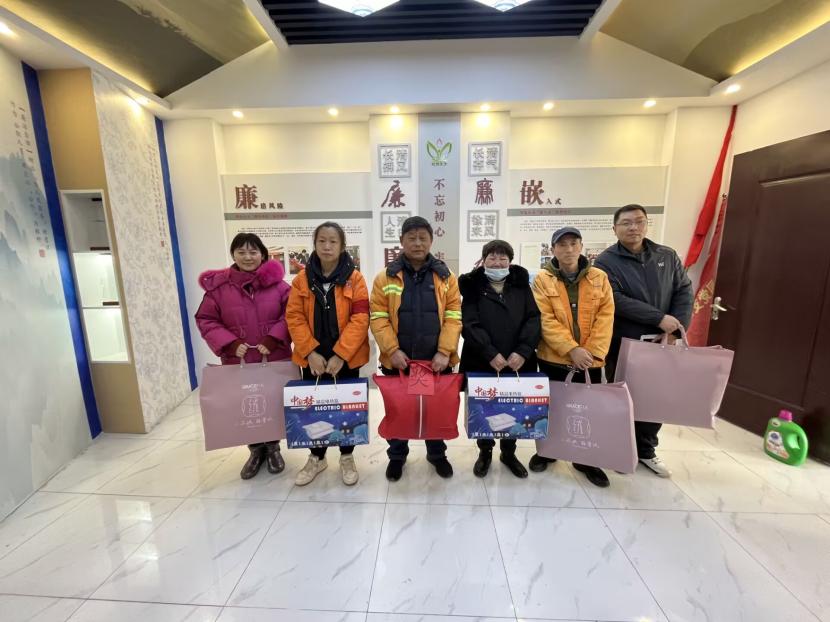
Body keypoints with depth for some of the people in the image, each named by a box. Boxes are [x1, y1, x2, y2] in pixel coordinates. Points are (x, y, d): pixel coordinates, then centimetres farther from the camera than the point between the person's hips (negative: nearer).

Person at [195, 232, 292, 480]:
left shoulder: (277, 283, -5)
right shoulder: (218, 285, -3)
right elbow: (206, 320, 0)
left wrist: (273, 339, -16)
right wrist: (230, 344, -13)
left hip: (275, 359, 0)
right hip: (239, 361, 1)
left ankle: (273, 448, 37)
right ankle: (256, 451, 36)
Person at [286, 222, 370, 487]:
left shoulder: (355, 279, -6)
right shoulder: (302, 279, 2)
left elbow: (360, 320, -12)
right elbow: (294, 318, -2)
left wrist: (340, 354, -17)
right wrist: (310, 352, -12)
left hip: (346, 358, -2)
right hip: (312, 358, 2)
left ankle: (347, 457, 33)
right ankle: (316, 457, 36)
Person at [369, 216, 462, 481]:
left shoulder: (445, 276, 2)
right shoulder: (386, 277, -1)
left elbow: (453, 316, -3)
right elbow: (378, 317, -5)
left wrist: (444, 351, -12)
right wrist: (392, 349, -15)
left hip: (436, 360, 1)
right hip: (398, 359, 0)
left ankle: (437, 454, 40)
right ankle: (397, 455, 38)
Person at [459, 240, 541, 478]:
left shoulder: (521, 285, 8)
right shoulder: (473, 286, 1)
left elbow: (533, 319, -2)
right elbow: (470, 324, -10)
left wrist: (522, 351, -15)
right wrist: (490, 353, -19)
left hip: (517, 363, 2)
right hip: (481, 363, -2)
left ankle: (508, 453, 35)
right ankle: (485, 452, 32)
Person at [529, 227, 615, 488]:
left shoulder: (599, 278, 4)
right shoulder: (542, 280, -3)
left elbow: (605, 316, -3)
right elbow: (546, 320, -11)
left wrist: (593, 352, -13)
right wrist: (571, 349, -20)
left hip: (590, 360, 2)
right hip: (553, 358, -2)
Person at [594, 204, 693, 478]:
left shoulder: (668, 256, 7)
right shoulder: (606, 262, -8)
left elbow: (684, 291, 5)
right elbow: (616, 301, -19)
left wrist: (676, 329, -8)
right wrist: (659, 318, -18)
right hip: (622, 345, -4)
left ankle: (646, 450, 34)